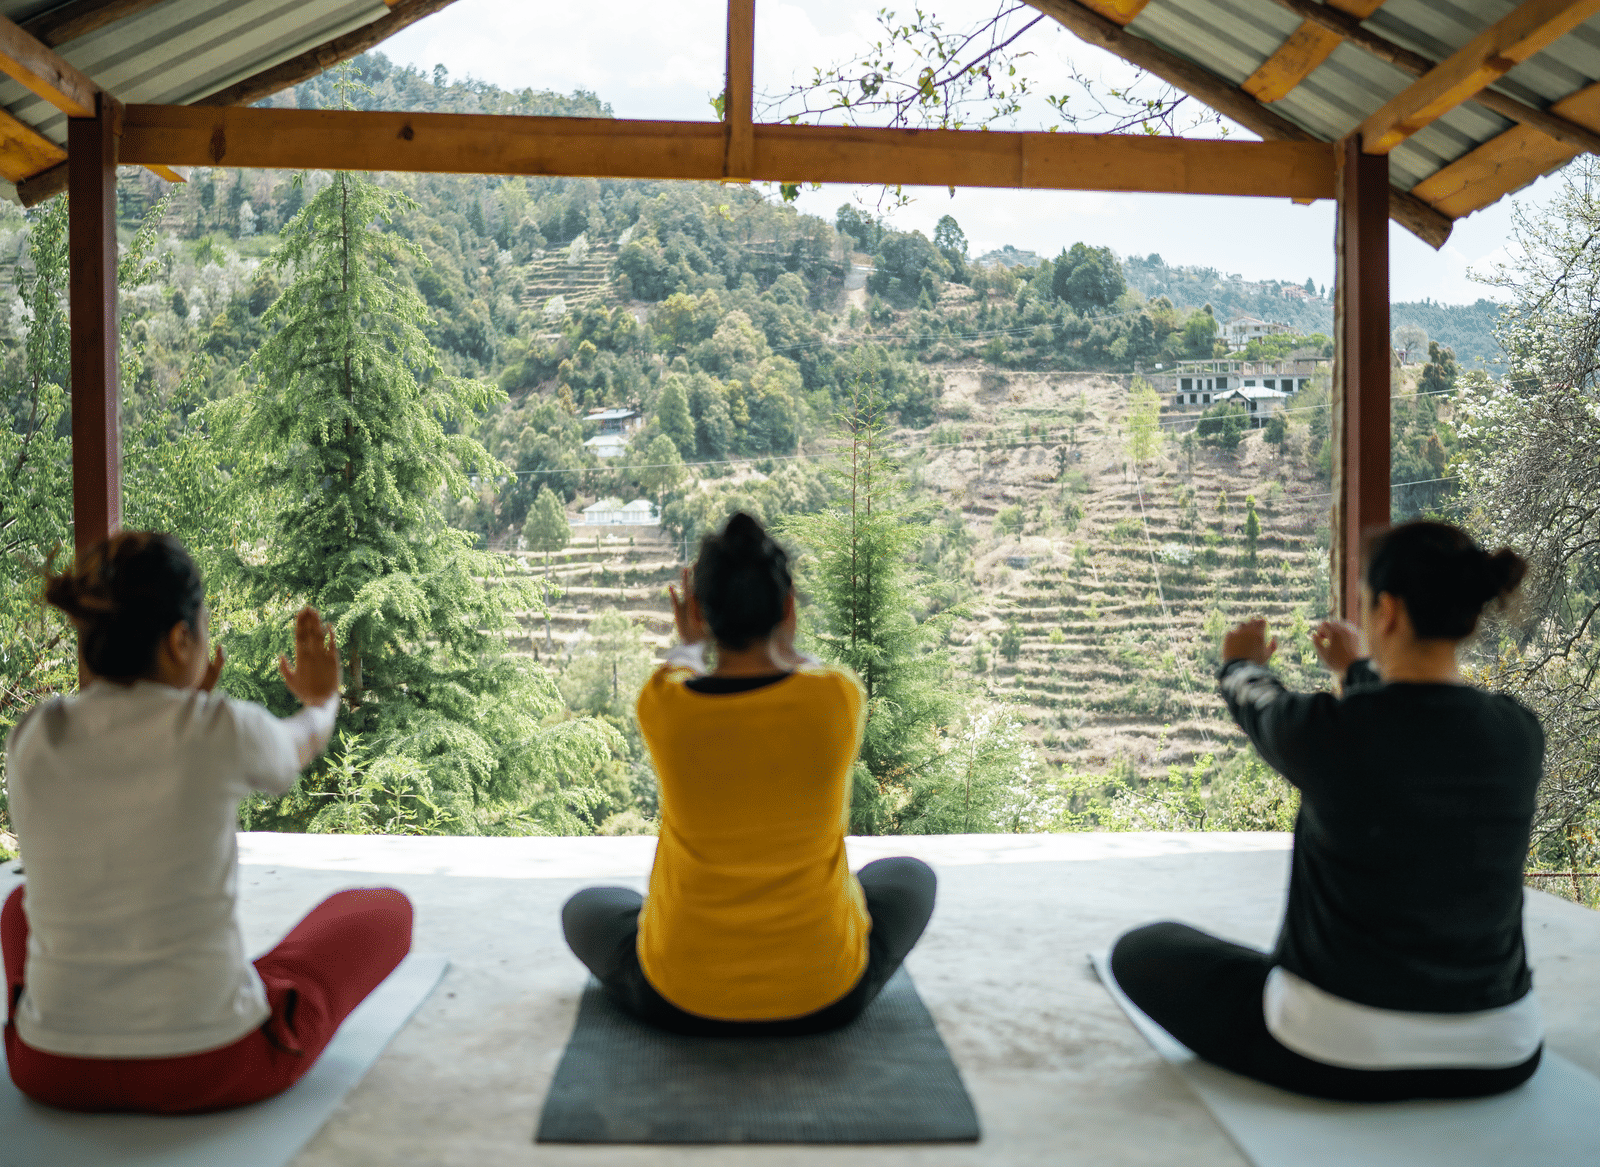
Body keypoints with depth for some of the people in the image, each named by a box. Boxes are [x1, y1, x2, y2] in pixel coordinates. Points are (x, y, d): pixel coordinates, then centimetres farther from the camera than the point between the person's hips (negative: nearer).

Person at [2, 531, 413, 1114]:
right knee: (384, 909, 20)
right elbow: (293, 750, 12)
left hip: (52, 1070, 5)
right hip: (211, 1070, -4)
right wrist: (323, 701, 34)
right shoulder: (224, 728, -15)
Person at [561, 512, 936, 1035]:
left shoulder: (663, 707, -17)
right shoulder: (839, 697, -18)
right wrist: (783, 643, 27)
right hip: (825, 994, 0)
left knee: (584, 910, 31)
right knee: (911, 877, 30)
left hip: (683, 999, 0)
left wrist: (689, 643, 32)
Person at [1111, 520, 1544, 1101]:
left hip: (1341, 1057, -7)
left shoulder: (1330, 730, -20)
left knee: (1141, 950, 13)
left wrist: (1241, 664, 28)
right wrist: (1357, 669, 37)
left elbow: (1260, 710, 5)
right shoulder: (1521, 733, -5)